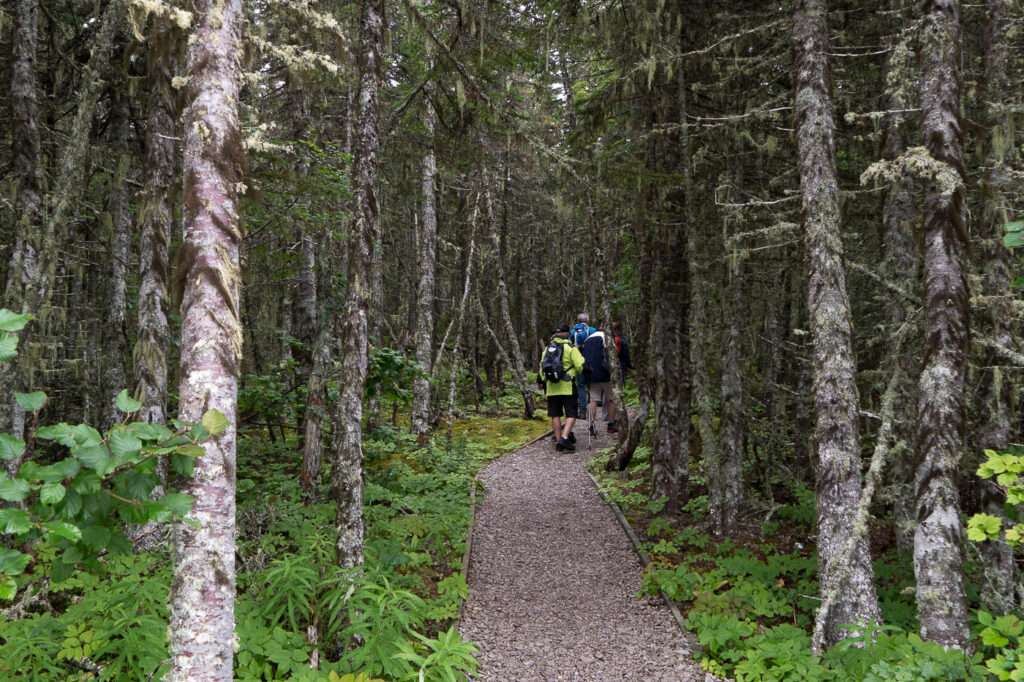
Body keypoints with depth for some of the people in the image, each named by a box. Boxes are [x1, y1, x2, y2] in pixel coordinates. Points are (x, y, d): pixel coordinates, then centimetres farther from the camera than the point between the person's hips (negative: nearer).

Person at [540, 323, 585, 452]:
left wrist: (545, 383, 27)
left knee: (556, 415, 9)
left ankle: (558, 441, 9)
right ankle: (564, 437, -17)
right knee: (571, 414, -1)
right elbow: (581, 367, -11)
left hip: (552, 388, 5)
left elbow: (542, 370, 16)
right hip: (568, 388, -5)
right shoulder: (571, 348, -4)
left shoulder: (547, 349, 12)